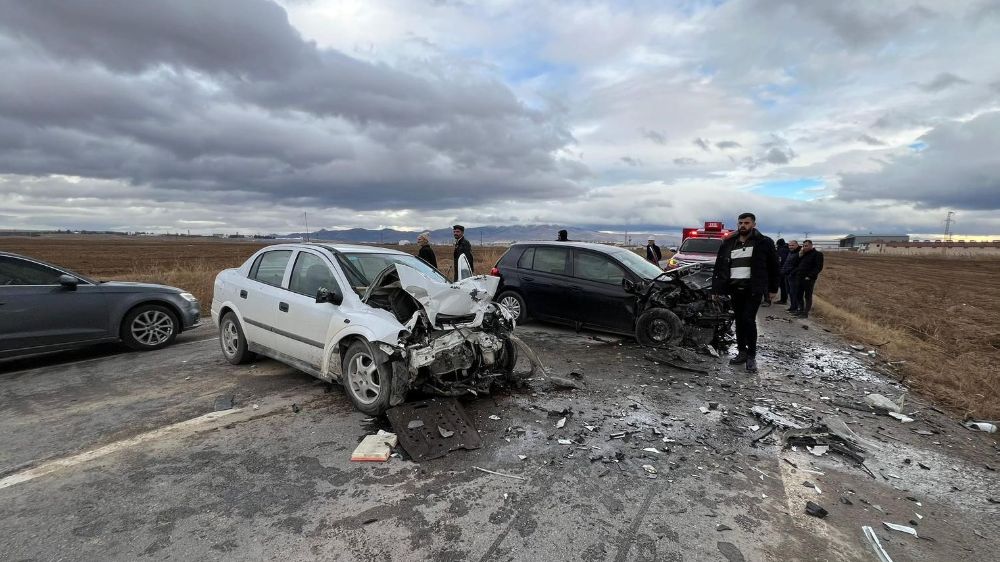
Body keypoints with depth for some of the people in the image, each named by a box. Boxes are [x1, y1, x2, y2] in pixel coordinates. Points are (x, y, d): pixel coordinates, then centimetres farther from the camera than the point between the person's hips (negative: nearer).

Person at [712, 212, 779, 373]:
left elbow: (773, 267, 5)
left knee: (748, 320, -12)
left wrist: (773, 289, 3)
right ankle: (742, 352, 20)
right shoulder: (728, 243, 10)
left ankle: (752, 356, 1)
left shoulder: (764, 243, 1)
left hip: (753, 289, -4)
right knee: (739, 321, 10)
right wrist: (717, 288, 6)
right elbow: (719, 267, 11)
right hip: (735, 288, 4)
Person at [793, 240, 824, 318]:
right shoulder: (803, 254, 17)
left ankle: (806, 313, 2)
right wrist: (800, 256, 3)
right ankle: (801, 310, 21)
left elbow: (819, 267, -13)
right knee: (799, 295, 11)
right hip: (800, 278, 8)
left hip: (809, 279, -7)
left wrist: (810, 276, -18)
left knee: (808, 296, -2)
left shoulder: (817, 254, -7)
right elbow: (798, 264, 19)